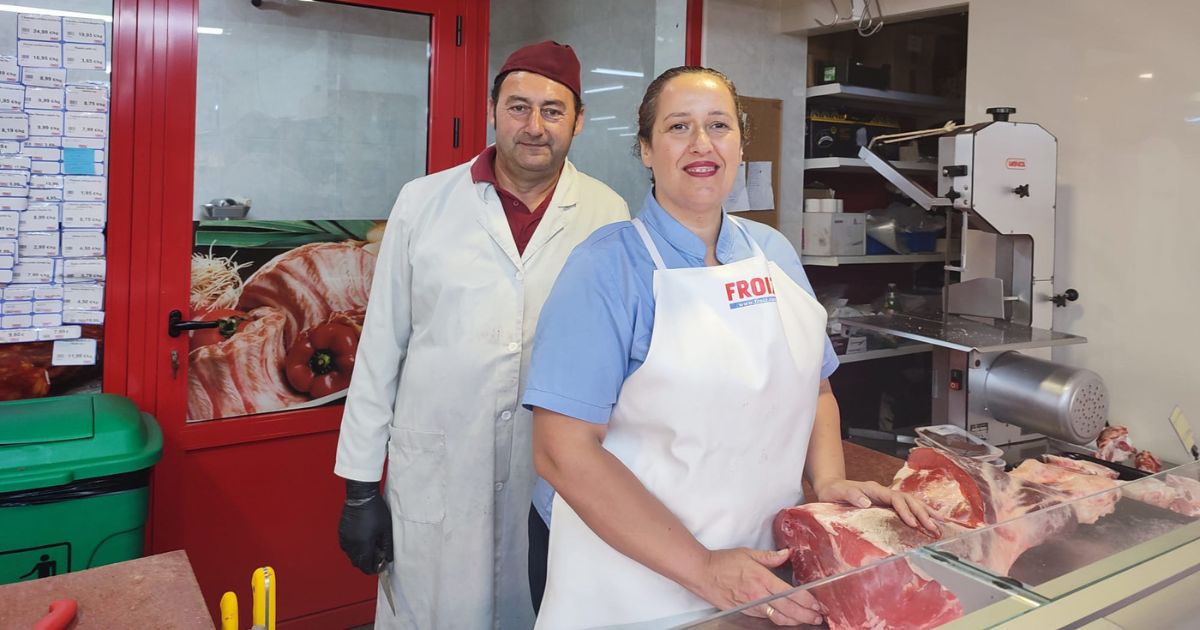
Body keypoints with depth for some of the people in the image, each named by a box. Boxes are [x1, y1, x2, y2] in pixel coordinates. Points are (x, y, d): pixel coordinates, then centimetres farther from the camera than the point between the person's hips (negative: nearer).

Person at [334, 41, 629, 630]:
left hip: (559, 483, 1)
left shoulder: (609, 216, -2)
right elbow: (381, 349, 1)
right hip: (433, 480, 0)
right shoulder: (422, 202, -3)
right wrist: (360, 486, 2)